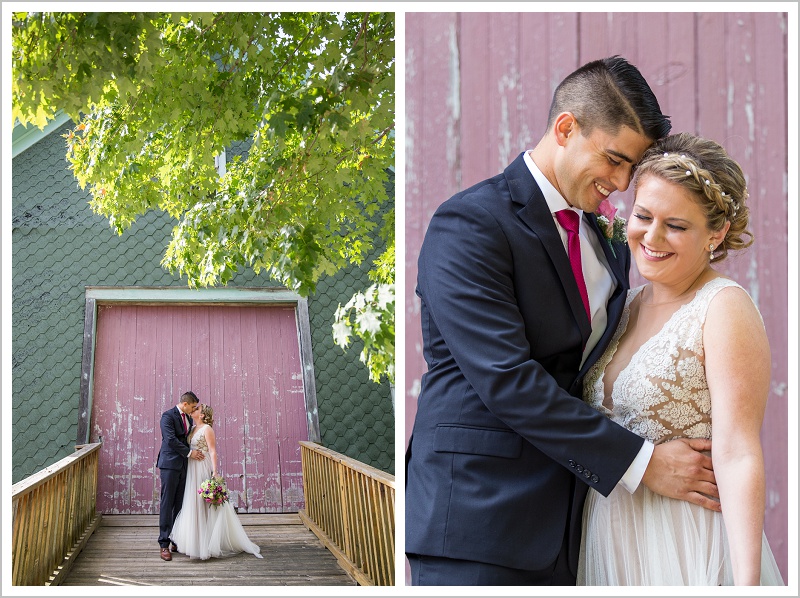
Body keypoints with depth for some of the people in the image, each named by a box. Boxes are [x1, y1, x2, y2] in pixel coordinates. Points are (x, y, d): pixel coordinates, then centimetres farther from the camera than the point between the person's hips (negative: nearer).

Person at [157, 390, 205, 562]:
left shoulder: (188, 419, 15)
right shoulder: (168, 416, -8)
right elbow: (170, 439, -18)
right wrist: (189, 452, -17)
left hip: (184, 465, 7)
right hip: (170, 464, -7)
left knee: (180, 504, 6)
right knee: (167, 503, -7)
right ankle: (164, 544, -7)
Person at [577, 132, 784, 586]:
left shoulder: (725, 307, -13)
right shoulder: (632, 305, 9)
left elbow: (738, 456, -20)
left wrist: (746, 583, -26)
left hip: (687, 548, -7)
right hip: (609, 543, 7)